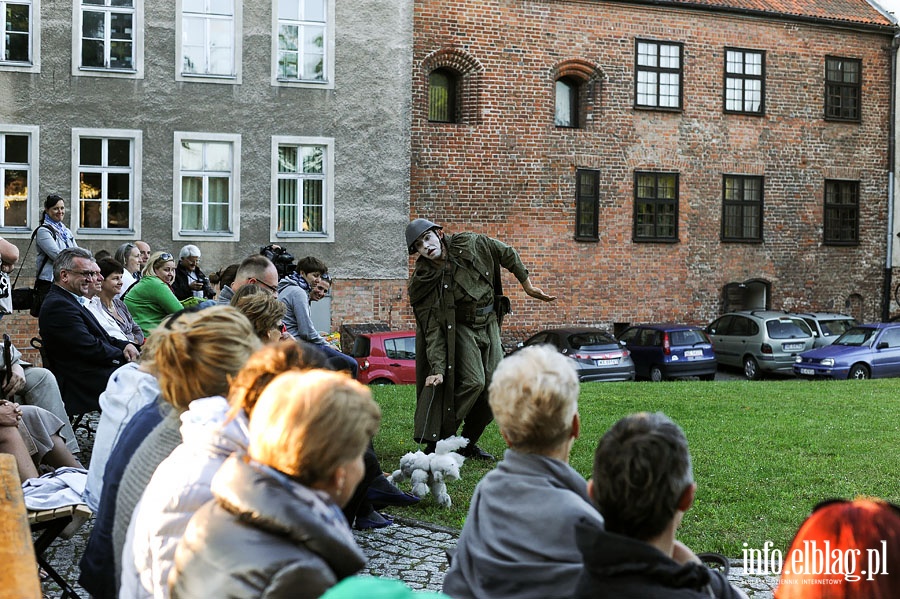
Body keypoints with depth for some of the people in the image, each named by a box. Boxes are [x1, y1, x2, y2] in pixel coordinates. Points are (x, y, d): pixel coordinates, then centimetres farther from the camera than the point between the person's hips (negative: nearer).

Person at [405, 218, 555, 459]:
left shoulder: (470, 244, -11)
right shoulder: (423, 283, -17)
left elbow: (507, 254, 5)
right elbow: (433, 331, -19)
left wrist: (527, 285, 8)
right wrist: (438, 368, -28)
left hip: (488, 324, 4)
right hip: (459, 329, -4)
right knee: (473, 381, -24)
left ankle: (468, 444, 12)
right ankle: (435, 442, -16)